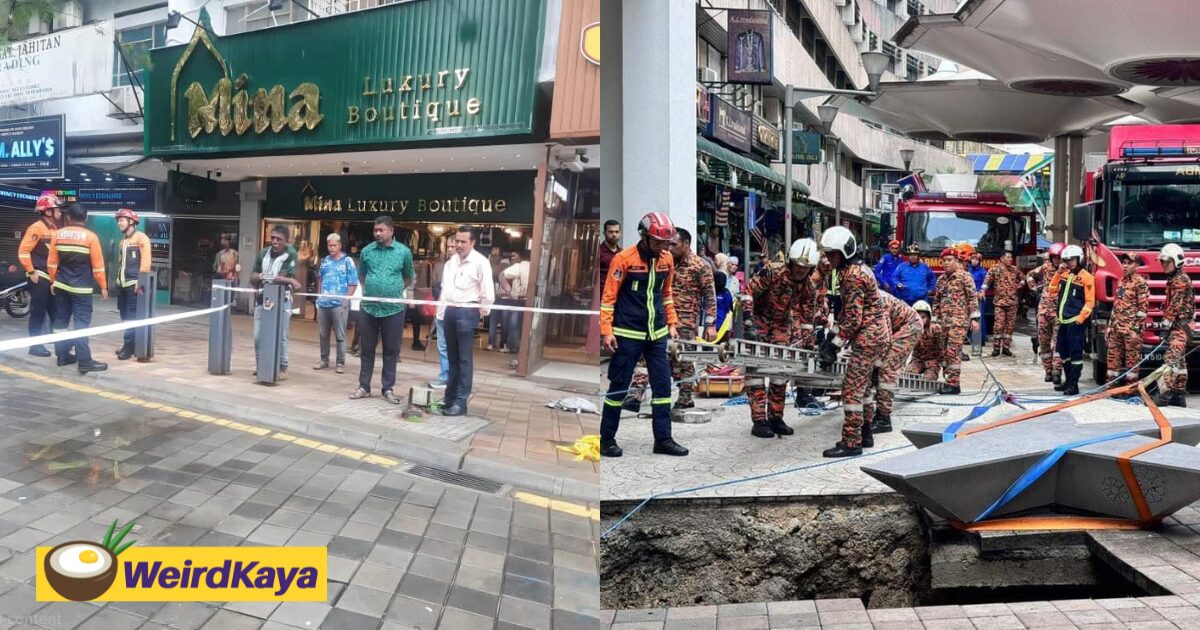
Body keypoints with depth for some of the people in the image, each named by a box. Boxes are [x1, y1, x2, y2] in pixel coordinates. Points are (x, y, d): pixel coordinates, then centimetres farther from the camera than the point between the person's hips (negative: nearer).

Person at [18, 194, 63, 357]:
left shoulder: (55, 229, 12)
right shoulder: (36, 228, -13)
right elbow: (23, 251, -18)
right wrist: (31, 272, -16)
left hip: (53, 277, 8)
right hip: (40, 277, -8)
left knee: (56, 311, 13)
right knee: (38, 312, -3)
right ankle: (35, 345, 4)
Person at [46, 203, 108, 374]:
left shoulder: (57, 234, 3)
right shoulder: (90, 236, -9)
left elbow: (52, 261, 7)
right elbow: (97, 265, -7)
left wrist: (53, 281, 19)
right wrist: (103, 286, 1)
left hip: (61, 286, 5)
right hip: (81, 288, -4)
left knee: (61, 321, 13)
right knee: (81, 324, -6)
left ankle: (63, 355, 20)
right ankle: (85, 362, -9)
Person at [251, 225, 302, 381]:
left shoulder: (290, 254, -9)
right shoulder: (263, 253, 6)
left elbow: (285, 277, -18)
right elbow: (253, 277, 7)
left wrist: (263, 276, -11)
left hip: (281, 301, -4)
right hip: (262, 300, 5)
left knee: (280, 337, -3)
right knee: (258, 336, 6)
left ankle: (282, 369, 6)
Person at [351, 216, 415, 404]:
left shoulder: (404, 252, -2)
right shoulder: (366, 251, 3)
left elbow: (408, 278, 10)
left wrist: (395, 290, 5)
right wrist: (369, 290, 8)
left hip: (394, 309, -2)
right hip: (369, 308, 2)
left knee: (391, 350, 6)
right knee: (366, 349, 9)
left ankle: (387, 388, 16)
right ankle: (364, 386, 19)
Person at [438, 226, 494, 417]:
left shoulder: (480, 262, -9)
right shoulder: (451, 261, 14)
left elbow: (488, 293, -9)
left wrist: (481, 313, -4)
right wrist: (441, 311, 14)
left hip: (467, 312, -7)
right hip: (449, 311, 7)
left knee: (464, 359, -4)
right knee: (452, 357, 13)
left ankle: (461, 402, -2)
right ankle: (450, 397, 20)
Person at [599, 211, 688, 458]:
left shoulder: (667, 259, 6)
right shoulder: (624, 259, -11)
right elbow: (609, 296, -9)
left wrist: (671, 322, 13)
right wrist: (606, 331, -13)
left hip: (657, 334, 6)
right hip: (628, 335, -5)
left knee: (663, 385, 5)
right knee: (618, 386, 2)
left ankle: (663, 439, 14)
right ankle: (607, 439, 14)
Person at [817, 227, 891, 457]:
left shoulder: (853, 275, -19)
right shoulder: (856, 269, 13)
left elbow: (853, 317, -22)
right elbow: (847, 309, 18)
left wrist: (834, 345, -18)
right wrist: (832, 334, 13)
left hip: (868, 336, -11)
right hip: (877, 333, 11)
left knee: (852, 389, -8)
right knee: (862, 386, 18)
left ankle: (851, 442, -6)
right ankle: (864, 434, 27)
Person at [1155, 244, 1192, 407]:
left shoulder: (1181, 279, -10)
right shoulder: (1173, 280, 19)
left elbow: (1175, 303, -18)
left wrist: (1167, 320, -19)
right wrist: (1168, 323, 17)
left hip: (1181, 324, -10)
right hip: (1177, 325, 10)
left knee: (1171, 357, -19)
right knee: (1179, 360, 13)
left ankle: (1166, 393, -27)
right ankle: (1179, 396, 19)